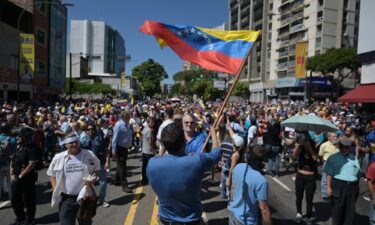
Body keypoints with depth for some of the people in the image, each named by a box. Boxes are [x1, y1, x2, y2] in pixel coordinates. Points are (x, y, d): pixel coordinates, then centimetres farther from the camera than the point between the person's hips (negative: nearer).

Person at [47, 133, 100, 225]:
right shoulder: (58, 158, -3)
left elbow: (97, 169, 8)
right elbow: (51, 174, 10)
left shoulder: (89, 155, -5)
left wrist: (93, 179, -12)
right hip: (66, 198, 0)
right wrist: (55, 188, -4)